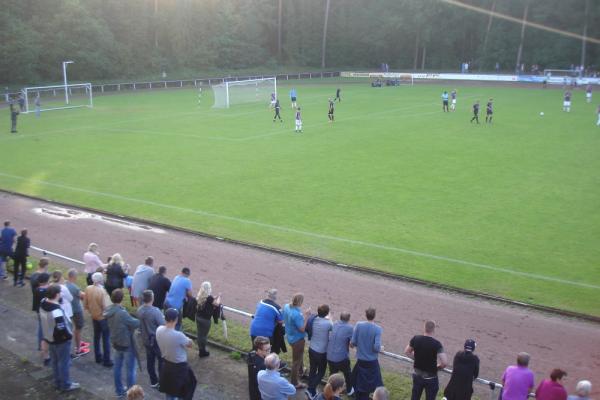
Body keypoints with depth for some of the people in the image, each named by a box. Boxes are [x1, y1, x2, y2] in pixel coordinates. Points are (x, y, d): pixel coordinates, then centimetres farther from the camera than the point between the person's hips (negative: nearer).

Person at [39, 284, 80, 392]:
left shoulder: (43, 304, -7)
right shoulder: (56, 311, -34)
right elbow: (61, 328, -31)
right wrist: (69, 335, -15)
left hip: (49, 338, 8)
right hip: (61, 341, -8)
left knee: (55, 361, 22)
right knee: (64, 363, 9)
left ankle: (58, 382, 37)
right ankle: (65, 385, 23)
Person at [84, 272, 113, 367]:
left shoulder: (88, 289, -7)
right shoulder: (102, 291, -27)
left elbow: (85, 304, 3)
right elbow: (106, 307, -25)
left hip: (94, 317, 6)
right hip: (103, 317, -6)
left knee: (96, 337, 20)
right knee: (106, 339, 5)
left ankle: (98, 357, 32)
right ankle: (106, 361, 10)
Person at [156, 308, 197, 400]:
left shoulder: (159, 330, -15)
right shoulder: (178, 335, -34)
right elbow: (190, 344, -15)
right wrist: (186, 339, 3)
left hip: (166, 365, 6)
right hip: (179, 367, -6)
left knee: (169, 388, 27)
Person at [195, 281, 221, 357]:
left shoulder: (199, 296, 0)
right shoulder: (209, 298, -21)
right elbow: (217, 304, -15)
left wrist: (215, 298, 9)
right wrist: (219, 296, 0)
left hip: (198, 317, 7)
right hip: (206, 319, -6)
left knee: (200, 334, 16)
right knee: (204, 335, 6)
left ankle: (200, 350, 28)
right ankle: (203, 352, 17)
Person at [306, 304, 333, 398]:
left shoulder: (314, 320, -9)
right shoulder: (328, 323, -24)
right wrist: (329, 319, 11)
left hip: (311, 349, 5)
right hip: (322, 352, -5)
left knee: (312, 370, 20)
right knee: (321, 372, 13)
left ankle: (311, 390, 31)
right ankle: (311, 389, 3)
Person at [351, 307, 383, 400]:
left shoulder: (358, 325, -9)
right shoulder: (378, 329, -16)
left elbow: (352, 342, -7)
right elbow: (376, 347, -20)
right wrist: (381, 348, 2)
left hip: (360, 361, 3)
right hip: (372, 361, -2)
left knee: (359, 384, 17)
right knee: (371, 384, 12)